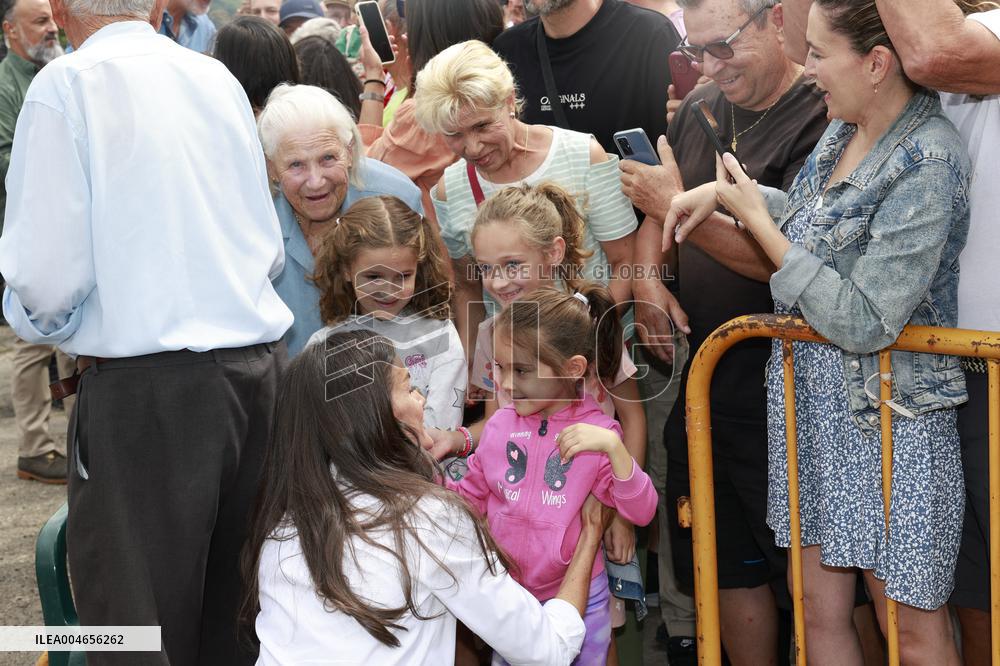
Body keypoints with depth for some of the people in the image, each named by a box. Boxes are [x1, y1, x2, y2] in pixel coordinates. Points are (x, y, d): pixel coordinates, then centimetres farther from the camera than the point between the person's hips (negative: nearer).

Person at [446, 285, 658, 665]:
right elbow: (471, 498, 9)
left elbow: (641, 512, -19)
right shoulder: (499, 425, -3)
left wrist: (613, 446, -32)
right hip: (509, 595, 3)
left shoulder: (596, 432, -13)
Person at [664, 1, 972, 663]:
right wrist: (724, 189, 8)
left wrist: (758, 220, -18)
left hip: (889, 417, -8)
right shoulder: (845, 130, 5)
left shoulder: (927, 163, -21)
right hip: (812, 403, 8)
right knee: (821, 611, 14)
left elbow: (863, 323, -25)